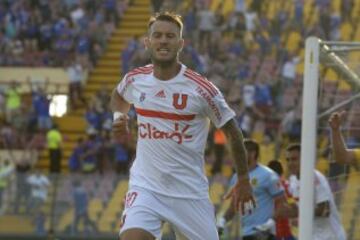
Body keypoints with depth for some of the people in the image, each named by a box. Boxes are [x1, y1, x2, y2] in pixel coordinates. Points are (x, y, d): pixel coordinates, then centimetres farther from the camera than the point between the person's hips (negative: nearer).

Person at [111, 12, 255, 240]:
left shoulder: (201, 89, -12)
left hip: (190, 191, -1)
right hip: (145, 186, 1)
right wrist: (119, 117, 5)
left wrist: (244, 179, 6)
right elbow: (119, 95, 26)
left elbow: (233, 132, 1)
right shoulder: (135, 80, -1)